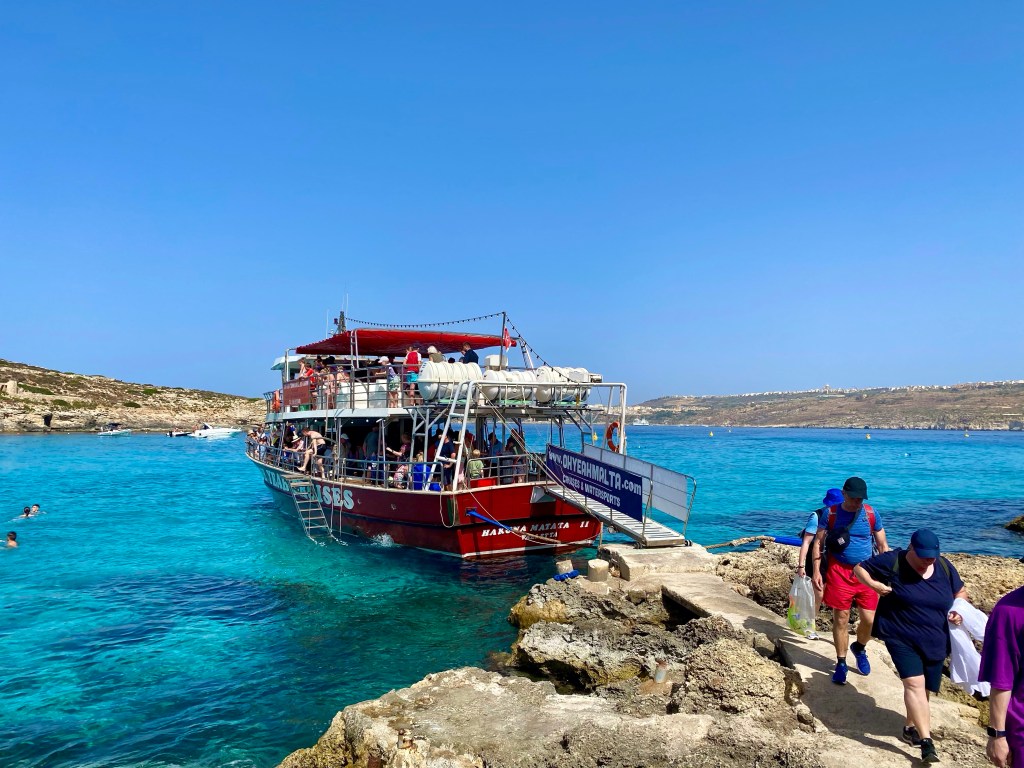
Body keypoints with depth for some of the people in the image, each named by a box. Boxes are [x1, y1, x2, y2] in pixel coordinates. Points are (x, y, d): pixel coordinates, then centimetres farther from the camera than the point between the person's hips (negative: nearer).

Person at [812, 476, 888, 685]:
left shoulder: (871, 514, 0)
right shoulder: (831, 513, -3)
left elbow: (883, 546, 7)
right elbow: (818, 543, 1)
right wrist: (816, 571, -6)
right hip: (839, 572, -1)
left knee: (869, 619, 0)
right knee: (841, 619, 2)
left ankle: (859, 648, 32)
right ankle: (841, 663, 18)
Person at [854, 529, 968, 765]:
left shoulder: (944, 567, -2)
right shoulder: (893, 561, -14)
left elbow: (960, 592, 14)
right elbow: (859, 568, -4)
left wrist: (957, 610, -6)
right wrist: (873, 584, -22)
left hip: (935, 640, 5)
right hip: (901, 637, -5)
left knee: (923, 688, 15)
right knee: (915, 683, -19)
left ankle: (910, 728, 36)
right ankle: (926, 742, -18)